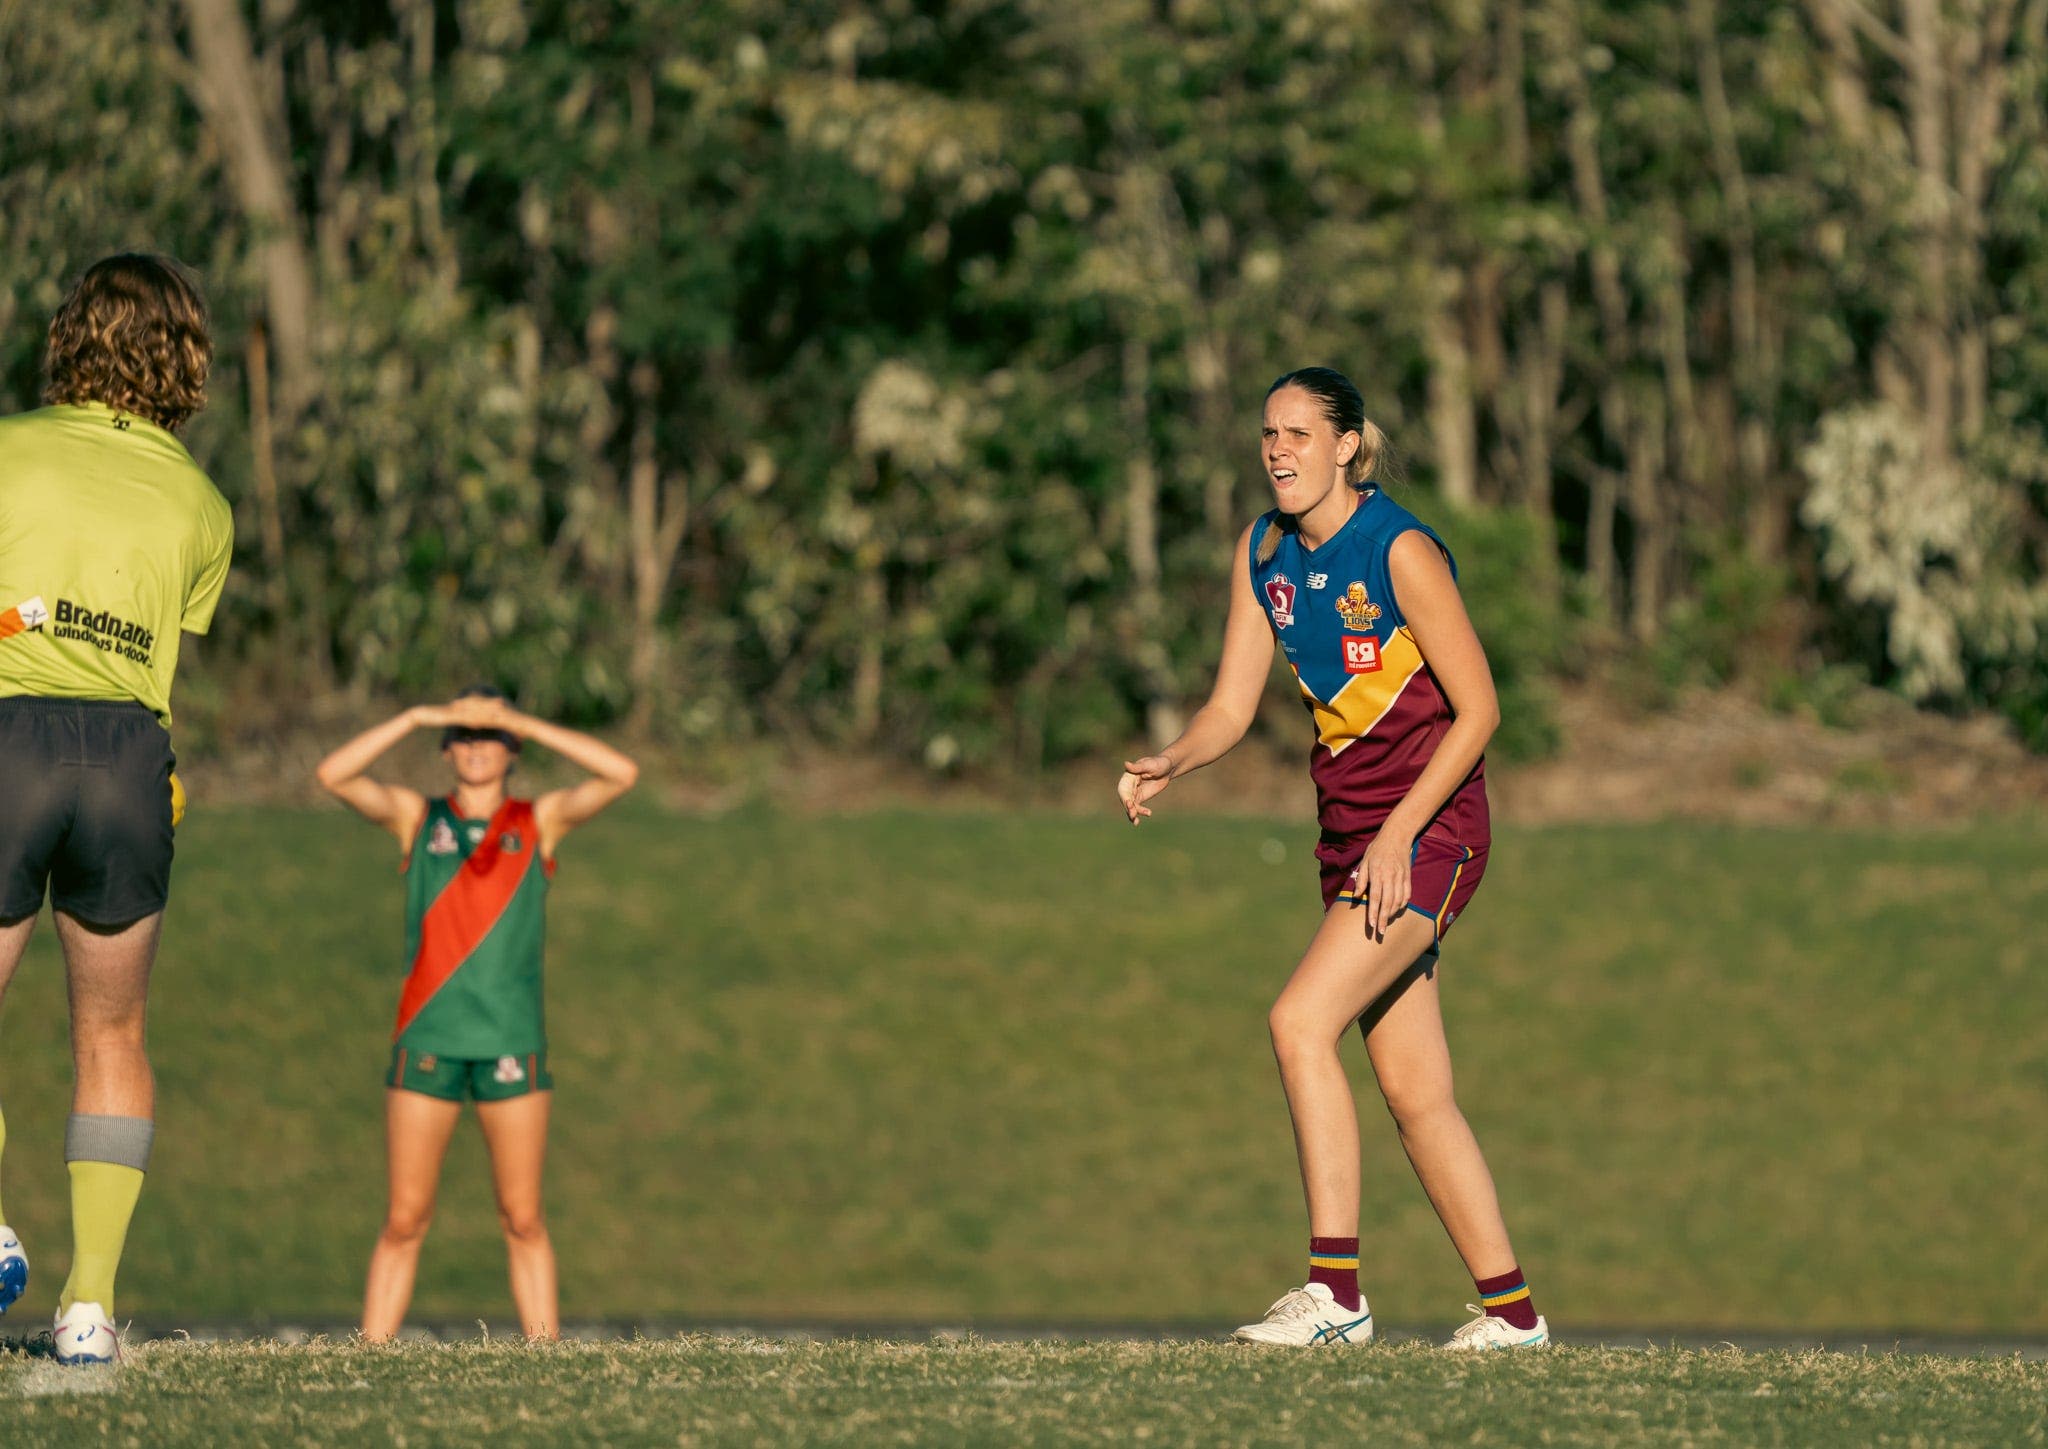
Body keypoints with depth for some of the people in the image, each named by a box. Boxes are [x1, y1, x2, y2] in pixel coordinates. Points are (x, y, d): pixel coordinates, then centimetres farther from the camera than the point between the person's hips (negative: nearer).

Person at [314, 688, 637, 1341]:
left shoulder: (540, 821, 8)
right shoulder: (417, 816, 9)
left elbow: (621, 774, -6)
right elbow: (333, 775, -4)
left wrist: (522, 722, -8)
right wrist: (416, 718, -8)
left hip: (510, 1041, 0)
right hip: (427, 1038, 0)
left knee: (522, 1220, 1)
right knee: (404, 1220, -2)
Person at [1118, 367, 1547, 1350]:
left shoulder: (1401, 553, -16)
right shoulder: (1263, 552, 6)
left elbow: (1478, 710, -15)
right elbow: (1231, 708, 7)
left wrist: (1400, 834, -21)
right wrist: (1167, 767, -13)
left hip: (1429, 827, -8)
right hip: (1351, 827, 8)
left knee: (1300, 1020, -22)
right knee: (1412, 1090, 7)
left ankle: (1334, 1288, -22)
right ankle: (1510, 1307, 16)